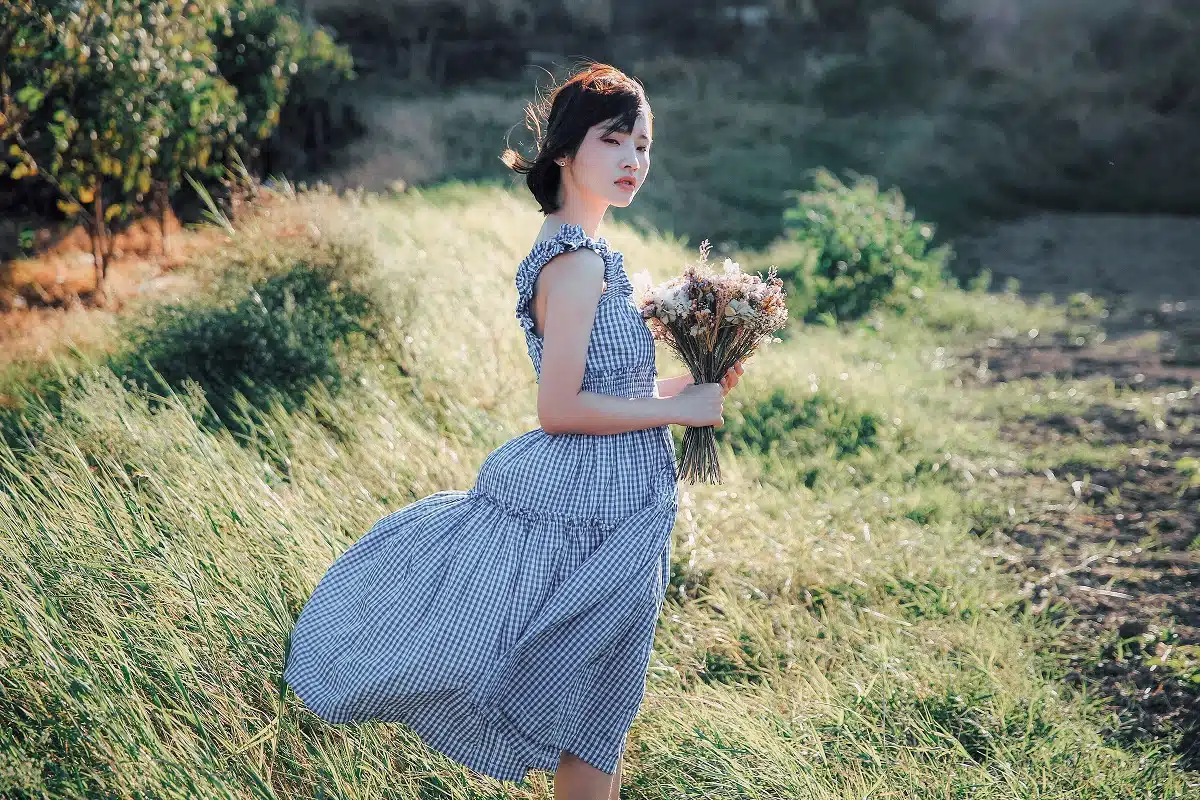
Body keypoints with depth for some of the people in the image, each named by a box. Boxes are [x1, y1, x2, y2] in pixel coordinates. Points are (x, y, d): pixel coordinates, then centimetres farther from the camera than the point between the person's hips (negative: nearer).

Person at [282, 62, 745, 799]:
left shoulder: (584, 251, 11)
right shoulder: (578, 261, -19)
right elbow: (560, 409, -22)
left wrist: (686, 386, 6)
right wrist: (678, 408, -15)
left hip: (603, 496, 10)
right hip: (594, 511, -10)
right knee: (594, 708, 3)